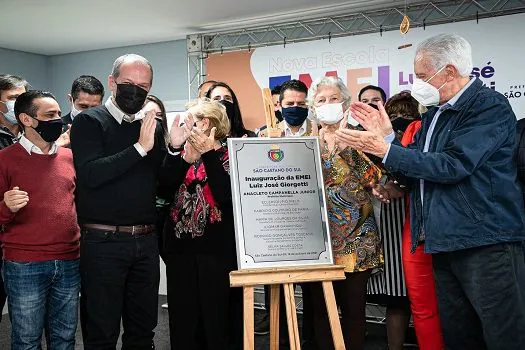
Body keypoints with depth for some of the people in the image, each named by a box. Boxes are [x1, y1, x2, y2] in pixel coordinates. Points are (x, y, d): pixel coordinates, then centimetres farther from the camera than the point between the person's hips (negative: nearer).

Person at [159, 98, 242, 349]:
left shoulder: (228, 155, -1)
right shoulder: (181, 154, 13)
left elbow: (226, 195, -17)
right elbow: (164, 185, -5)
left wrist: (208, 153, -18)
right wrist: (187, 155, -17)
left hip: (217, 249, -4)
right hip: (180, 248, 5)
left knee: (218, 318, 1)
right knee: (182, 317, 7)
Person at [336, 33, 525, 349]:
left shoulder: (489, 106, -10)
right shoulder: (436, 113, 16)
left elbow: (452, 165, -21)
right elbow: (418, 167, 17)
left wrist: (385, 149, -18)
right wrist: (387, 135, 3)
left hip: (487, 243, -8)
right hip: (445, 243, 8)